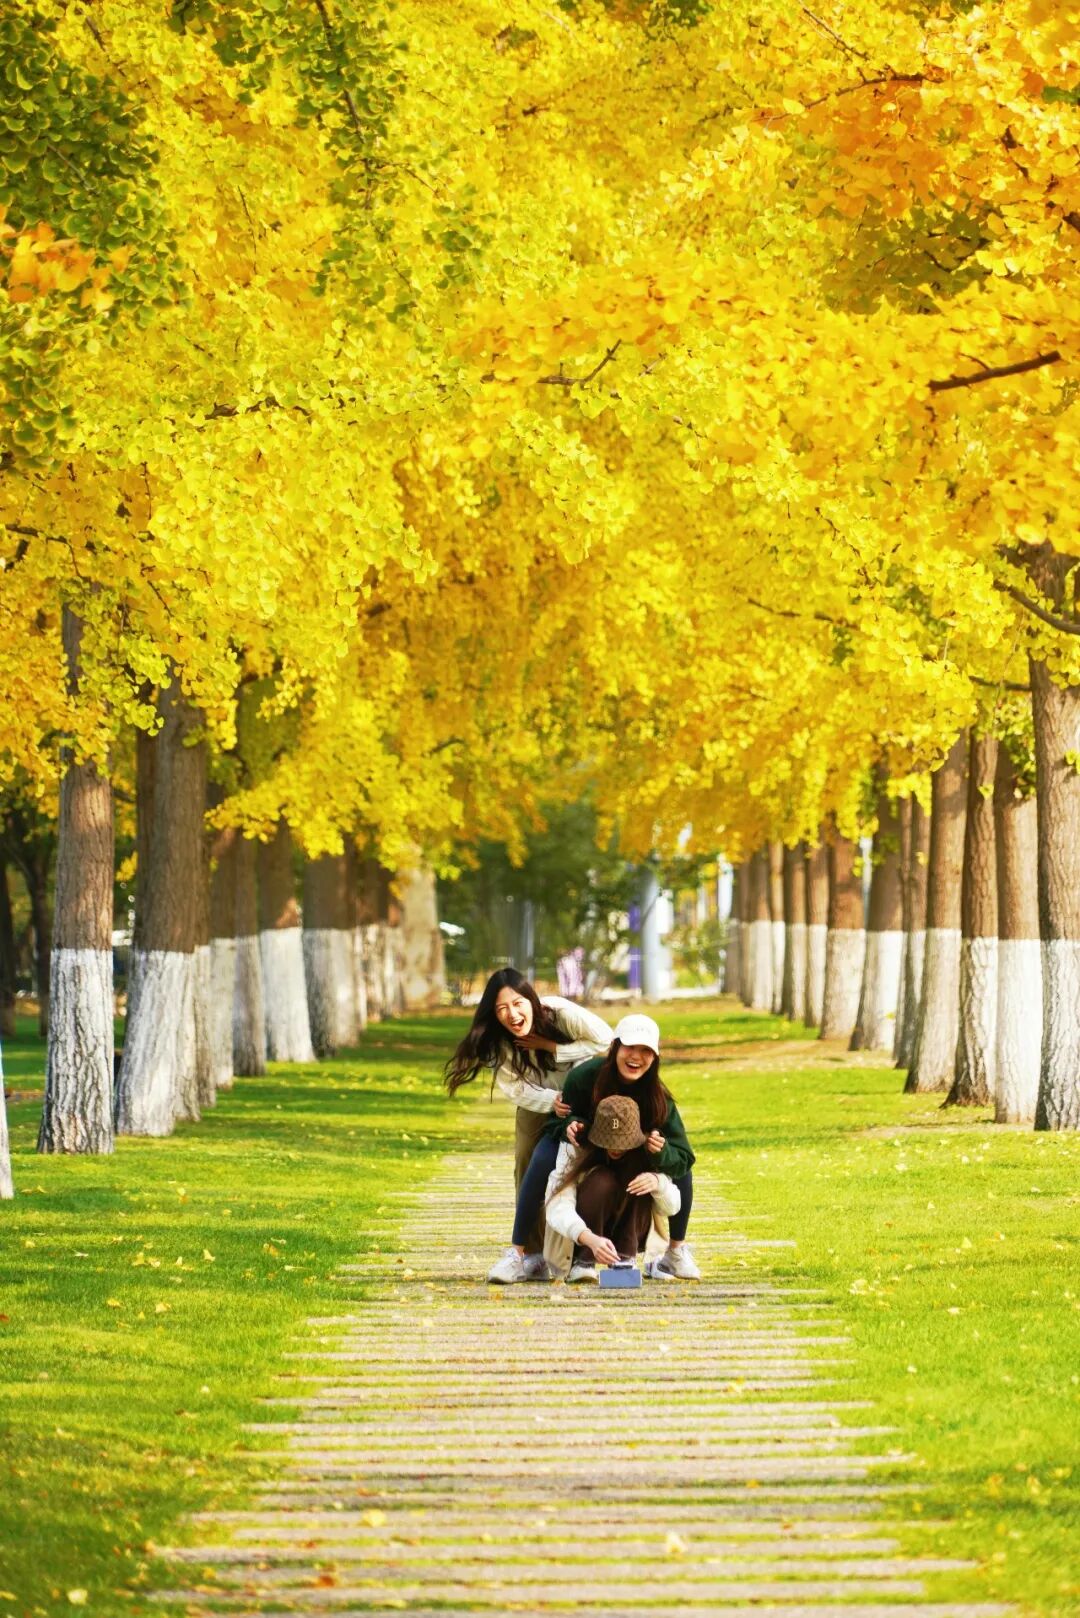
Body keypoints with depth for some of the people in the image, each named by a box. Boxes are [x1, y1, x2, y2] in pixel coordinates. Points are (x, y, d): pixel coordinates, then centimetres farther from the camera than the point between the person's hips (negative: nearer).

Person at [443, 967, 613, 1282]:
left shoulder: (559, 1012, -33)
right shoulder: (499, 1042, -22)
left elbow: (604, 1038, -30)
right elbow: (515, 1088, -21)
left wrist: (551, 1048, -34)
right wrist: (551, 1102, -39)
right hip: (538, 1100, 3)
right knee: (528, 1165, -10)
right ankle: (534, 1256, -8)